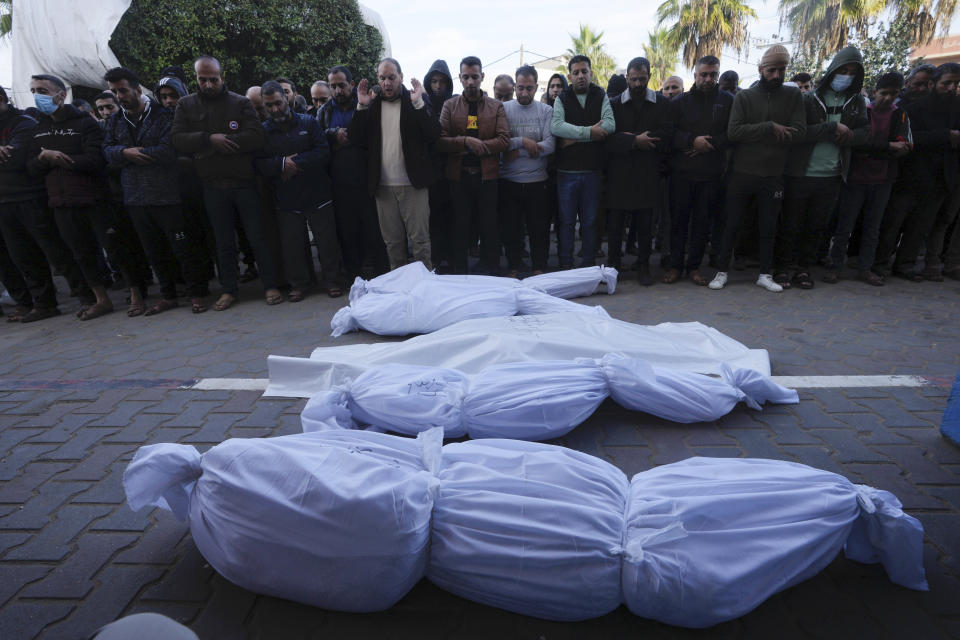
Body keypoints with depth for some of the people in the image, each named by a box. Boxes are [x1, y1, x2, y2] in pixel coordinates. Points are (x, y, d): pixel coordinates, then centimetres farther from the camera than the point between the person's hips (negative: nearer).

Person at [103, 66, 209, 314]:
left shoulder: (163, 116, -4)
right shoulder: (115, 122, 15)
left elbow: (168, 151, -17)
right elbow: (107, 151, 6)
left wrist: (134, 154, -10)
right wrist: (125, 152, -14)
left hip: (167, 196, -6)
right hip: (136, 199, 7)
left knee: (183, 248, -2)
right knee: (154, 252, 13)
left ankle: (196, 294, 9)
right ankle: (168, 296, 24)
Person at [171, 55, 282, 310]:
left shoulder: (240, 103, 1)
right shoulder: (186, 105, 9)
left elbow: (256, 137, -13)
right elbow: (178, 140, 0)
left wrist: (213, 147, -14)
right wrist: (209, 139, -17)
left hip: (244, 183, -2)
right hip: (213, 187, 2)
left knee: (257, 237, 1)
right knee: (223, 242, 10)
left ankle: (270, 285, 12)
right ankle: (229, 289, 21)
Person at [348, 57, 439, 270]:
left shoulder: (416, 101, 2)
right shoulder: (372, 104, 10)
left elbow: (433, 135, -11)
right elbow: (354, 139, 2)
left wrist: (418, 104, -19)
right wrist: (362, 107, -7)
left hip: (413, 184, -3)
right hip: (383, 186, 4)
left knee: (419, 240, 0)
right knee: (392, 242, 11)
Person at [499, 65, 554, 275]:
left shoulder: (546, 111, 4)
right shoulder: (503, 109, 4)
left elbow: (550, 145, -8)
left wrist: (517, 151, -12)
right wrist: (523, 142, -17)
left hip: (537, 180, 0)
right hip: (508, 181, 0)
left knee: (539, 228, 6)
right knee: (511, 227, 8)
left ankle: (539, 269, 20)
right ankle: (514, 268, 23)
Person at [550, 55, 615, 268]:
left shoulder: (601, 97, 9)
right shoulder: (562, 99, 7)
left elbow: (610, 125, -8)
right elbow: (556, 126, -12)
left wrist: (574, 137, -13)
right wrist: (589, 132, -16)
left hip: (592, 170, 1)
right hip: (566, 170, -1)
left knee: (590, 221, 7)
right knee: (566, 220, 3)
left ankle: (588, 264, 17)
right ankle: (565, 265, 12)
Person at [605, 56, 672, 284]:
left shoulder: (662, 103, 8)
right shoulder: (614, 103, 7)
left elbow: (665, 137, -5)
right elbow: (609, 138, -6)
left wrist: (630, 137, -9)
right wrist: (635, 141, -17)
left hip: (648, 173, 1)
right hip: (618, 173, 0)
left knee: (645, 224, 4)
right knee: (616, 221, 2)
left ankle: (643, 266, 15)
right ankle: (613, 265, 14)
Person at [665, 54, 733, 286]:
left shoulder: (728, 101, 8)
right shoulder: (680, 101, 7)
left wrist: (709, 144, -12)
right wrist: (692, 141, -14)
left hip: (711, 174, 1)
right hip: (681, 172, -1)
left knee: (703, 222, 4)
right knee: (678, 219, 2)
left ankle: (694, 265, 15)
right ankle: (675, 265, 13)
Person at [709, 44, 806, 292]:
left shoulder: (793, 96, 5)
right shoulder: (744, 96, 1)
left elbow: (799, 131, -7)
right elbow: (733, 132, -13)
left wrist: (753, 134, -12)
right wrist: (770, 128, -18)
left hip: (773, 176, 2)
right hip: (741, 174, -1)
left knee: (768, 228, 9)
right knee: (731, 225, 4)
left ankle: (765, 274, 20)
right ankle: (722, 271, 16)